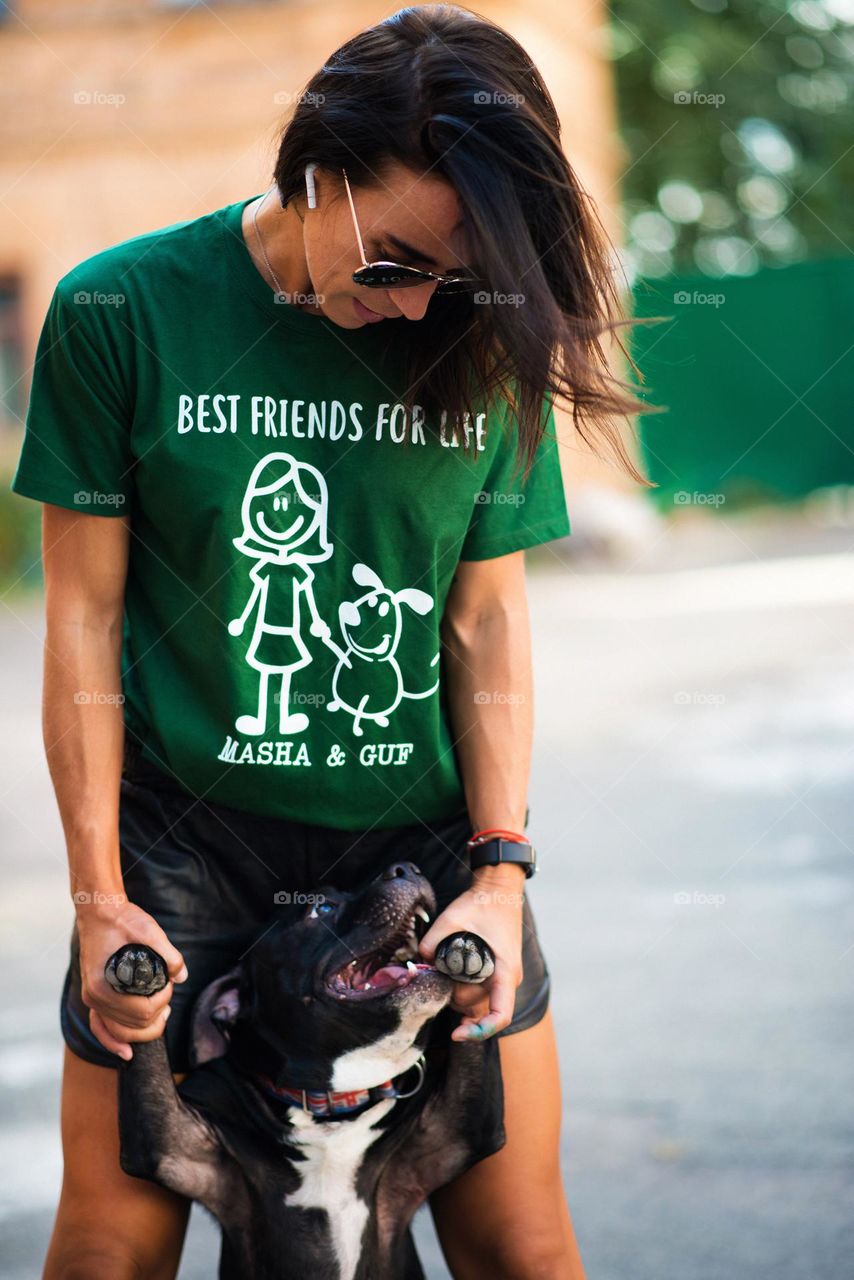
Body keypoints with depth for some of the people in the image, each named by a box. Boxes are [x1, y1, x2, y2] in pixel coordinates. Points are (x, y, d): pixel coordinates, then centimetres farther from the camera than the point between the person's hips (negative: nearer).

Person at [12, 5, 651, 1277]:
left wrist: (500, 871, -3)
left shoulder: (483, 345, -2)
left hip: (424, 838, 2)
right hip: (185, 842, -2)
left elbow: (490, 617, 3)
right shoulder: (121, 312, -9)